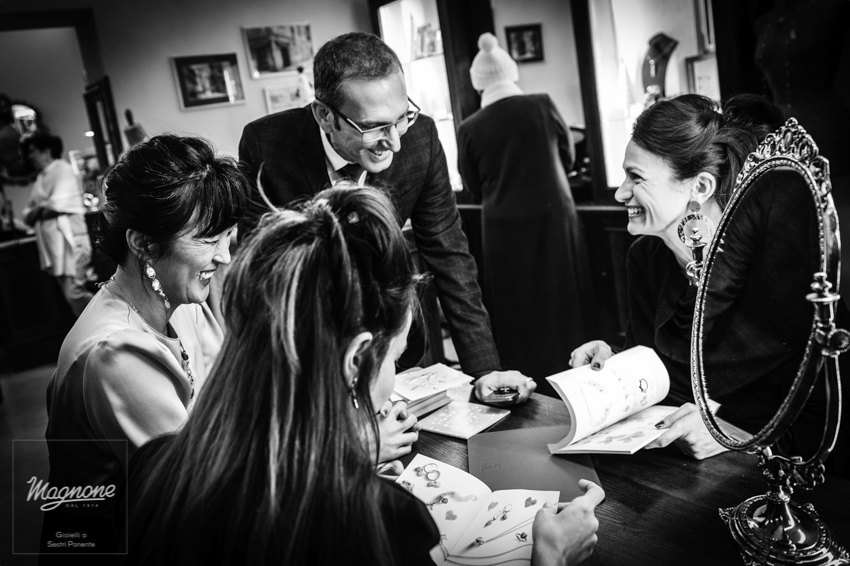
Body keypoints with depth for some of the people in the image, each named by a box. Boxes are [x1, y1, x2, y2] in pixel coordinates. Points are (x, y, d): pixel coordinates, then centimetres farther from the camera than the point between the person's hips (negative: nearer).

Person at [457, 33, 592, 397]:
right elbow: (568, 156, 9)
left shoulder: (470, 129, -8)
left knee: (517, 316, 9)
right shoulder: (543, 106, -6)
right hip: (554, 218, 1)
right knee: (563, 307, 12)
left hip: (505, 228, -1)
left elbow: (474, 188, 4)